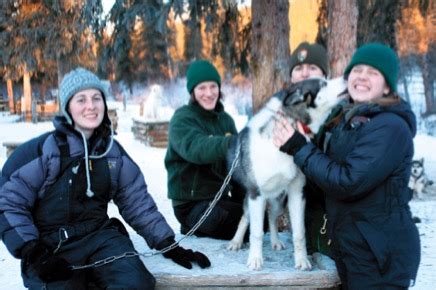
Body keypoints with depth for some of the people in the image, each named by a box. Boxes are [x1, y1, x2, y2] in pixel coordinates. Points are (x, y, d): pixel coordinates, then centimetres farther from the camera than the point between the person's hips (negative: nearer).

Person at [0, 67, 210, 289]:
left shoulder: (112, 150, 8)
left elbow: (137, 201, 12)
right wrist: (33, 254, -13)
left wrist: (168, 244, 7)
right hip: (51, 246, -3)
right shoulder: (41, 149, -6)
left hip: (100, 236, 3)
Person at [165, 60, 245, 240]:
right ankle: (194, 227, 0)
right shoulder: (182, 119, -12)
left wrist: (243, 199, -10)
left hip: (221, 197, 7)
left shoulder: (225, 119, 9)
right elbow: (196, 149, -34)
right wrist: (234, 143, -52)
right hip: (191, 204, -7)